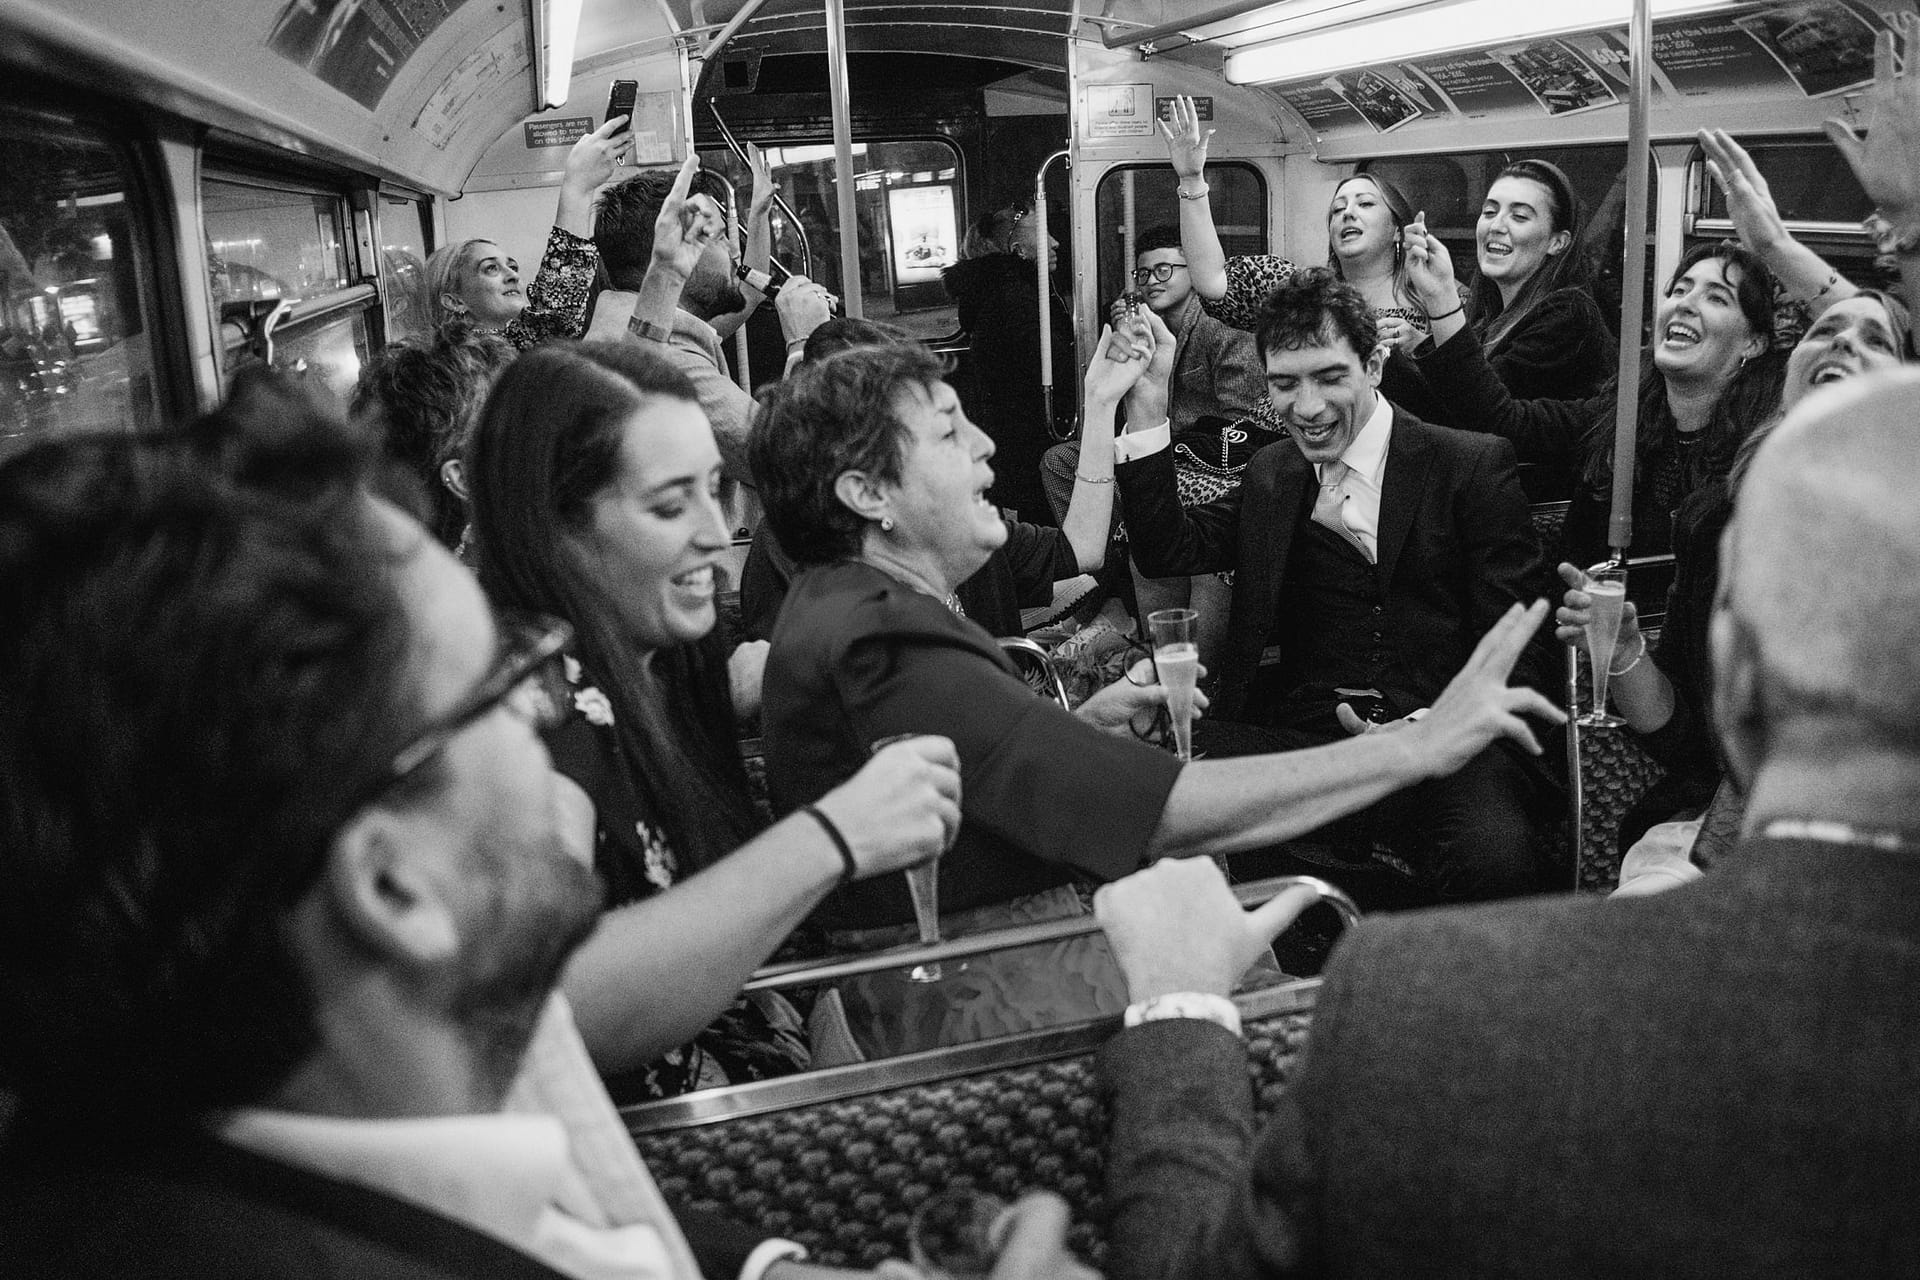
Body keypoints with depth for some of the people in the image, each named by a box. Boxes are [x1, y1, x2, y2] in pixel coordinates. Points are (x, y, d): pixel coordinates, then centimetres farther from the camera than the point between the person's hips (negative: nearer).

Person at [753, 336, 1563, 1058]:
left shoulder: (847, 604, 9)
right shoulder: (880, 648, -26)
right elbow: (1162, 815, -32)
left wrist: (1080, 727, 0)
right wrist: (1418, 746, -27)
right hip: (977, 1009, -10)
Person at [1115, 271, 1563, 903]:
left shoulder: (1473, 465, 3)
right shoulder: (1271, 475, 18)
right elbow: (1168, 549, 8)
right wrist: (1143, 406, 0)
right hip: (1300, 740, 3)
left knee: (1494, 858, -35)